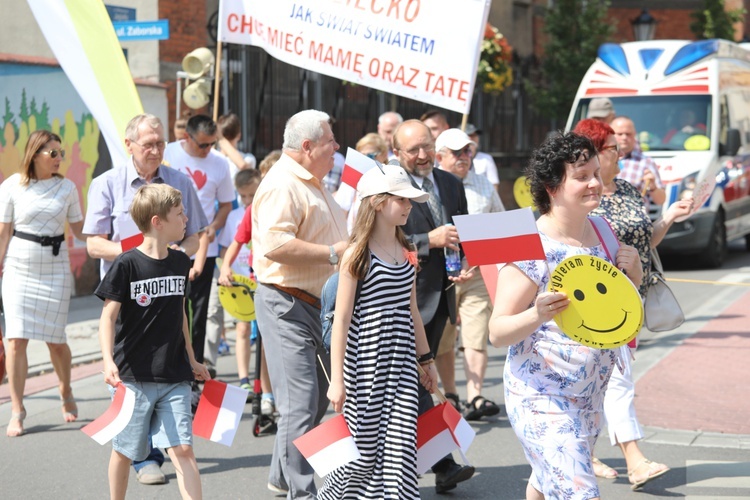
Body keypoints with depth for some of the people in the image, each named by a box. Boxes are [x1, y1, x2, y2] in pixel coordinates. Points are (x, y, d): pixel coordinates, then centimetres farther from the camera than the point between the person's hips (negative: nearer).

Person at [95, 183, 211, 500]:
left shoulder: (180, 262, 6)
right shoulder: (127, 265, -10)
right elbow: (108, 316, -10)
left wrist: (191, 359, 22)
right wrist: (108, 361, -23)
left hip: (174, 377, 3)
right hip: (133, 376, -3)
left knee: (182, 448, -5)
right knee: (125, 450, 11)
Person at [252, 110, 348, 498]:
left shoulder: (312, 183, 19)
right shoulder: (283, 185, -16)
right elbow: (275, 244, -28)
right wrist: (332, 253, -22)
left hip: (315, 303, 11)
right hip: (287, 305, -11)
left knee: (317, 396, 17)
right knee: (300, 403, -9)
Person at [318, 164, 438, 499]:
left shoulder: (405, 251, 9)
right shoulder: (357, 254, -10)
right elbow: (342, 320, -11)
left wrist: (426, 360, 19)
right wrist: (337, 380, -14)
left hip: (402, 362, 6)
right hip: (366, 363, -5)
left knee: (401, 445, -1)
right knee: (367, 451, 2)